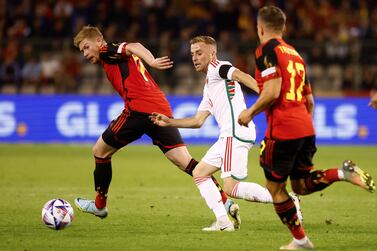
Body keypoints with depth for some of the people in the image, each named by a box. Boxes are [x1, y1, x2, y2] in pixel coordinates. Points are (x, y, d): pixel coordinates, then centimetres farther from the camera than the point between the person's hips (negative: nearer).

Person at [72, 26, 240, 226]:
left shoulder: (108, 52, 5)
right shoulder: (119, 59, 32)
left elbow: (134, 47, -15)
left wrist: (151, 62, -32)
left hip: (139, 109, -8)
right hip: (162, 110, 8)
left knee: (100, 151, 12)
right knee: (185, 161, -2)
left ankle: (99, 205, 23)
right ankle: (226, 203, -15)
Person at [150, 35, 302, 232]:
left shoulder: (217, 67, 0)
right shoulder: (209, 87, 28)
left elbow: (240, 76, -19)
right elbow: (198, 121, 31)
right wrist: (168, 122, 30)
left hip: (236, 133, -10)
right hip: (228, 135, 10)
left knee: (231, 188, -17)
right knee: (199, 173, 13)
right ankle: (223, 222, 6)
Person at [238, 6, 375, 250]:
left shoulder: (267, 50, -7)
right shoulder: (294, 53, 19)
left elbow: (272, 92, -18)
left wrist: (250, 113, -5)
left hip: (282, 129, -8)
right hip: (305, 128, 8)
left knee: (275, 188, 6)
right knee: (301, 185, 16)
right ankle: (343, 172, -8)